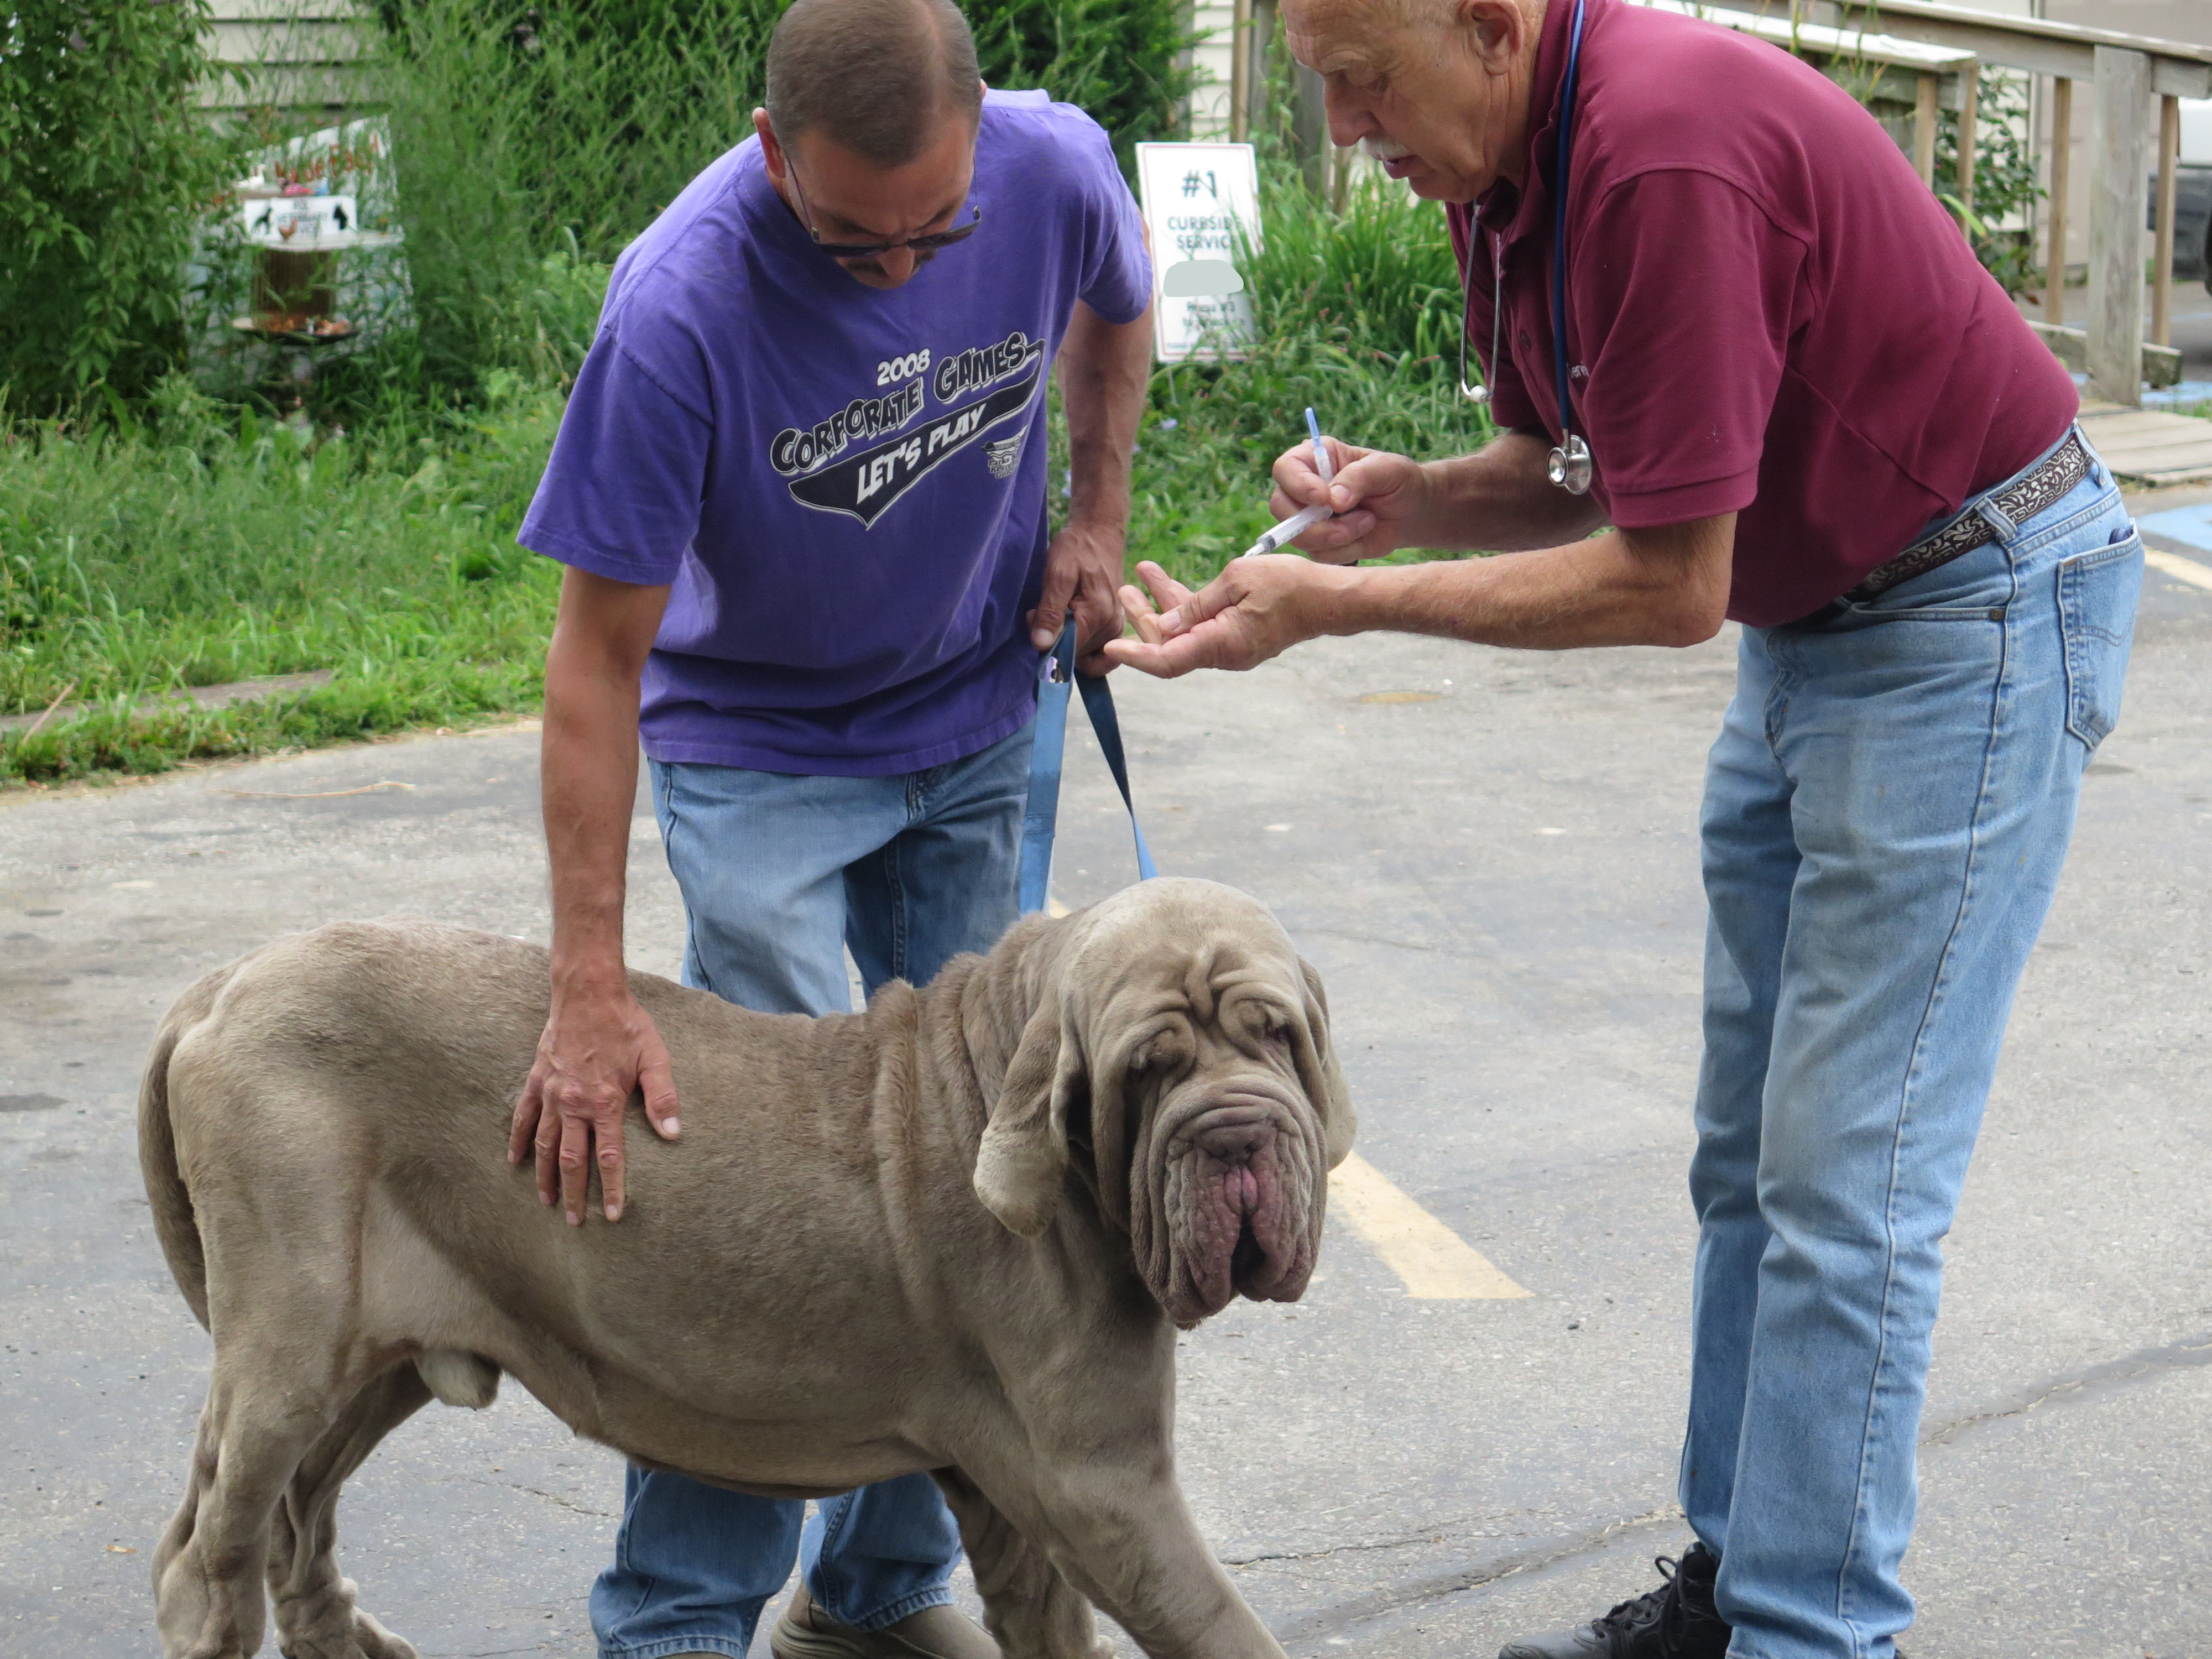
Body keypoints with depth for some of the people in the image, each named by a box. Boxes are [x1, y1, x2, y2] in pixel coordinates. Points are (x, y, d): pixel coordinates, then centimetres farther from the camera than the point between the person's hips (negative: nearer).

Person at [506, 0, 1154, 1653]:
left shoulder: (1055, 168, -20)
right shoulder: (681, 309, -32)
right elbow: (600, 653, -27)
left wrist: (1096, 518, -5)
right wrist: (590, 997, -30)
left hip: (976, 727, 4)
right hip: (756, 747, -4)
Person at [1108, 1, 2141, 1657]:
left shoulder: (1665, 153, -29)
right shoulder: (1503, 163, 1)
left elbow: (1671, 583, -26)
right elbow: (1571, 467, 12)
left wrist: (1340, 606, -23)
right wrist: (1411, 501, -10)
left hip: (1973, 603, -10)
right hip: (1807, 618, 10)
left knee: (1844, 1169, -8)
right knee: (1749, 1150, 13)